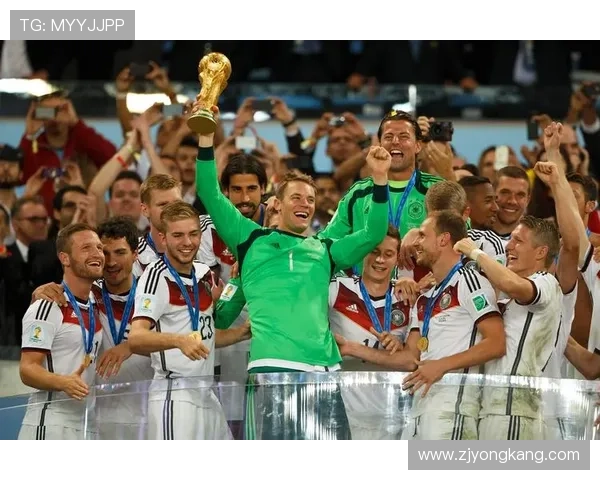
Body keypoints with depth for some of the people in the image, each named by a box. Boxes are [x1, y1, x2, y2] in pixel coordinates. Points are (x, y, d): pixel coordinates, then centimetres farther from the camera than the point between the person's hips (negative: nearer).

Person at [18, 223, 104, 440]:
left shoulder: (95, 306, 16)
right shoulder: (48, 307, -9)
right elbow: (27, 369, -16)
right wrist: (64, 383, -32)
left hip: (85, 427, 8)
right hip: (49, 427, -8)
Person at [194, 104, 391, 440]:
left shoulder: (325, 251, 23)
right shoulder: (252, 239, 15)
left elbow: (373, 235, 14)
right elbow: (211, 196, 8)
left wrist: (380, 179, 3)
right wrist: (206, 138, -2)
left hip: (324, 367, 4)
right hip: (272, 363, -4)